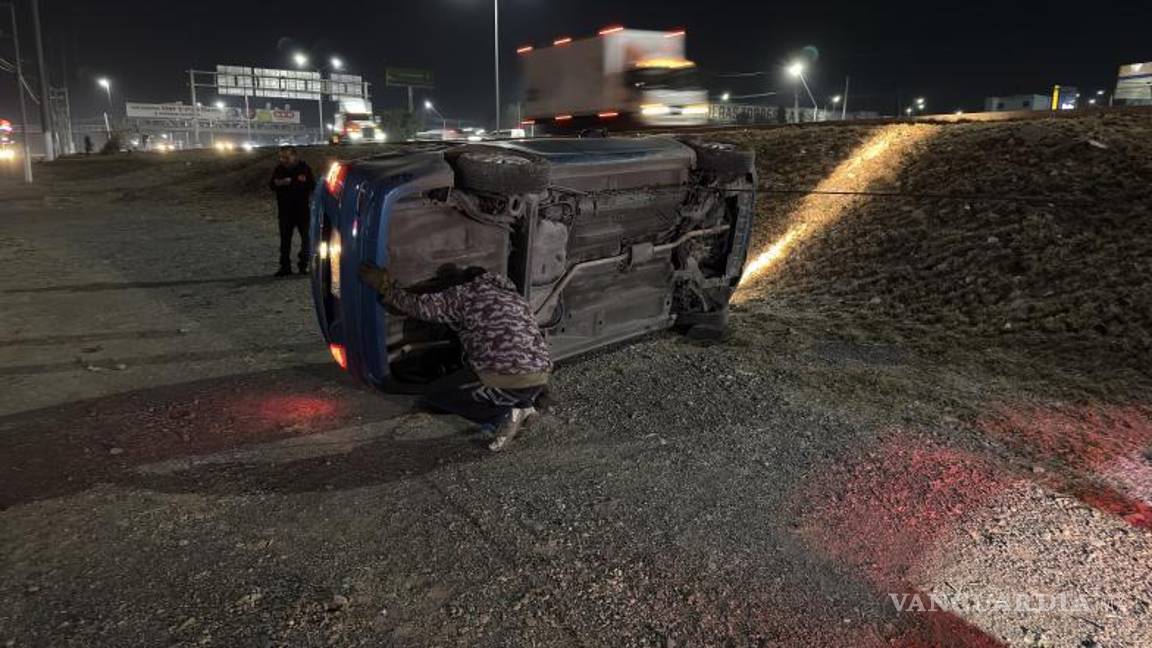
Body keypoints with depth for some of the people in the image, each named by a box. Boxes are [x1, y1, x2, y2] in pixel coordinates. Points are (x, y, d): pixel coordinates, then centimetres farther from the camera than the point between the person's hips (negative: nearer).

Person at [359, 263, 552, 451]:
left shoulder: (465, 294, 5)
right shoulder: (512, 295, 26)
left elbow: (420, 306, 2)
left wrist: (386, 287, 14)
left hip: (507, 381, -8)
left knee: (433, 397, 11)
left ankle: (504, 416, 0)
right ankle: (522, 404, 12)